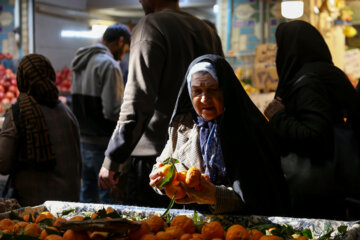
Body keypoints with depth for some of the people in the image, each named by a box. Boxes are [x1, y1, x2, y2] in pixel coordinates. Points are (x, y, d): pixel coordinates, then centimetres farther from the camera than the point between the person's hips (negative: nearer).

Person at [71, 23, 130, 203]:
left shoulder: (81, 61, 14)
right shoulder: (108, 64, -14)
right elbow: (113, 111, -21)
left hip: (83, 140, 9)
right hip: (103, 143, -9)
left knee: (88, 197, 16)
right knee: (109, 198, -3)